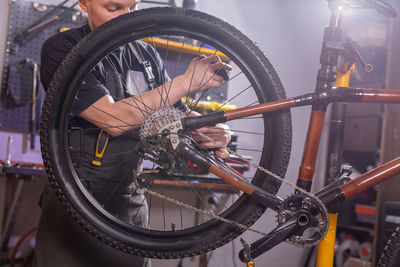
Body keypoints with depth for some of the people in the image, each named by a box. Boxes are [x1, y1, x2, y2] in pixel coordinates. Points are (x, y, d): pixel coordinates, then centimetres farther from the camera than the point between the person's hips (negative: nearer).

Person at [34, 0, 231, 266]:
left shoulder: (147, 54, 7)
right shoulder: (62, 48, -12)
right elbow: (113, 119, -23)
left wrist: (207, 130, -15)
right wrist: (187, 81, -18)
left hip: (132, 204, 5)